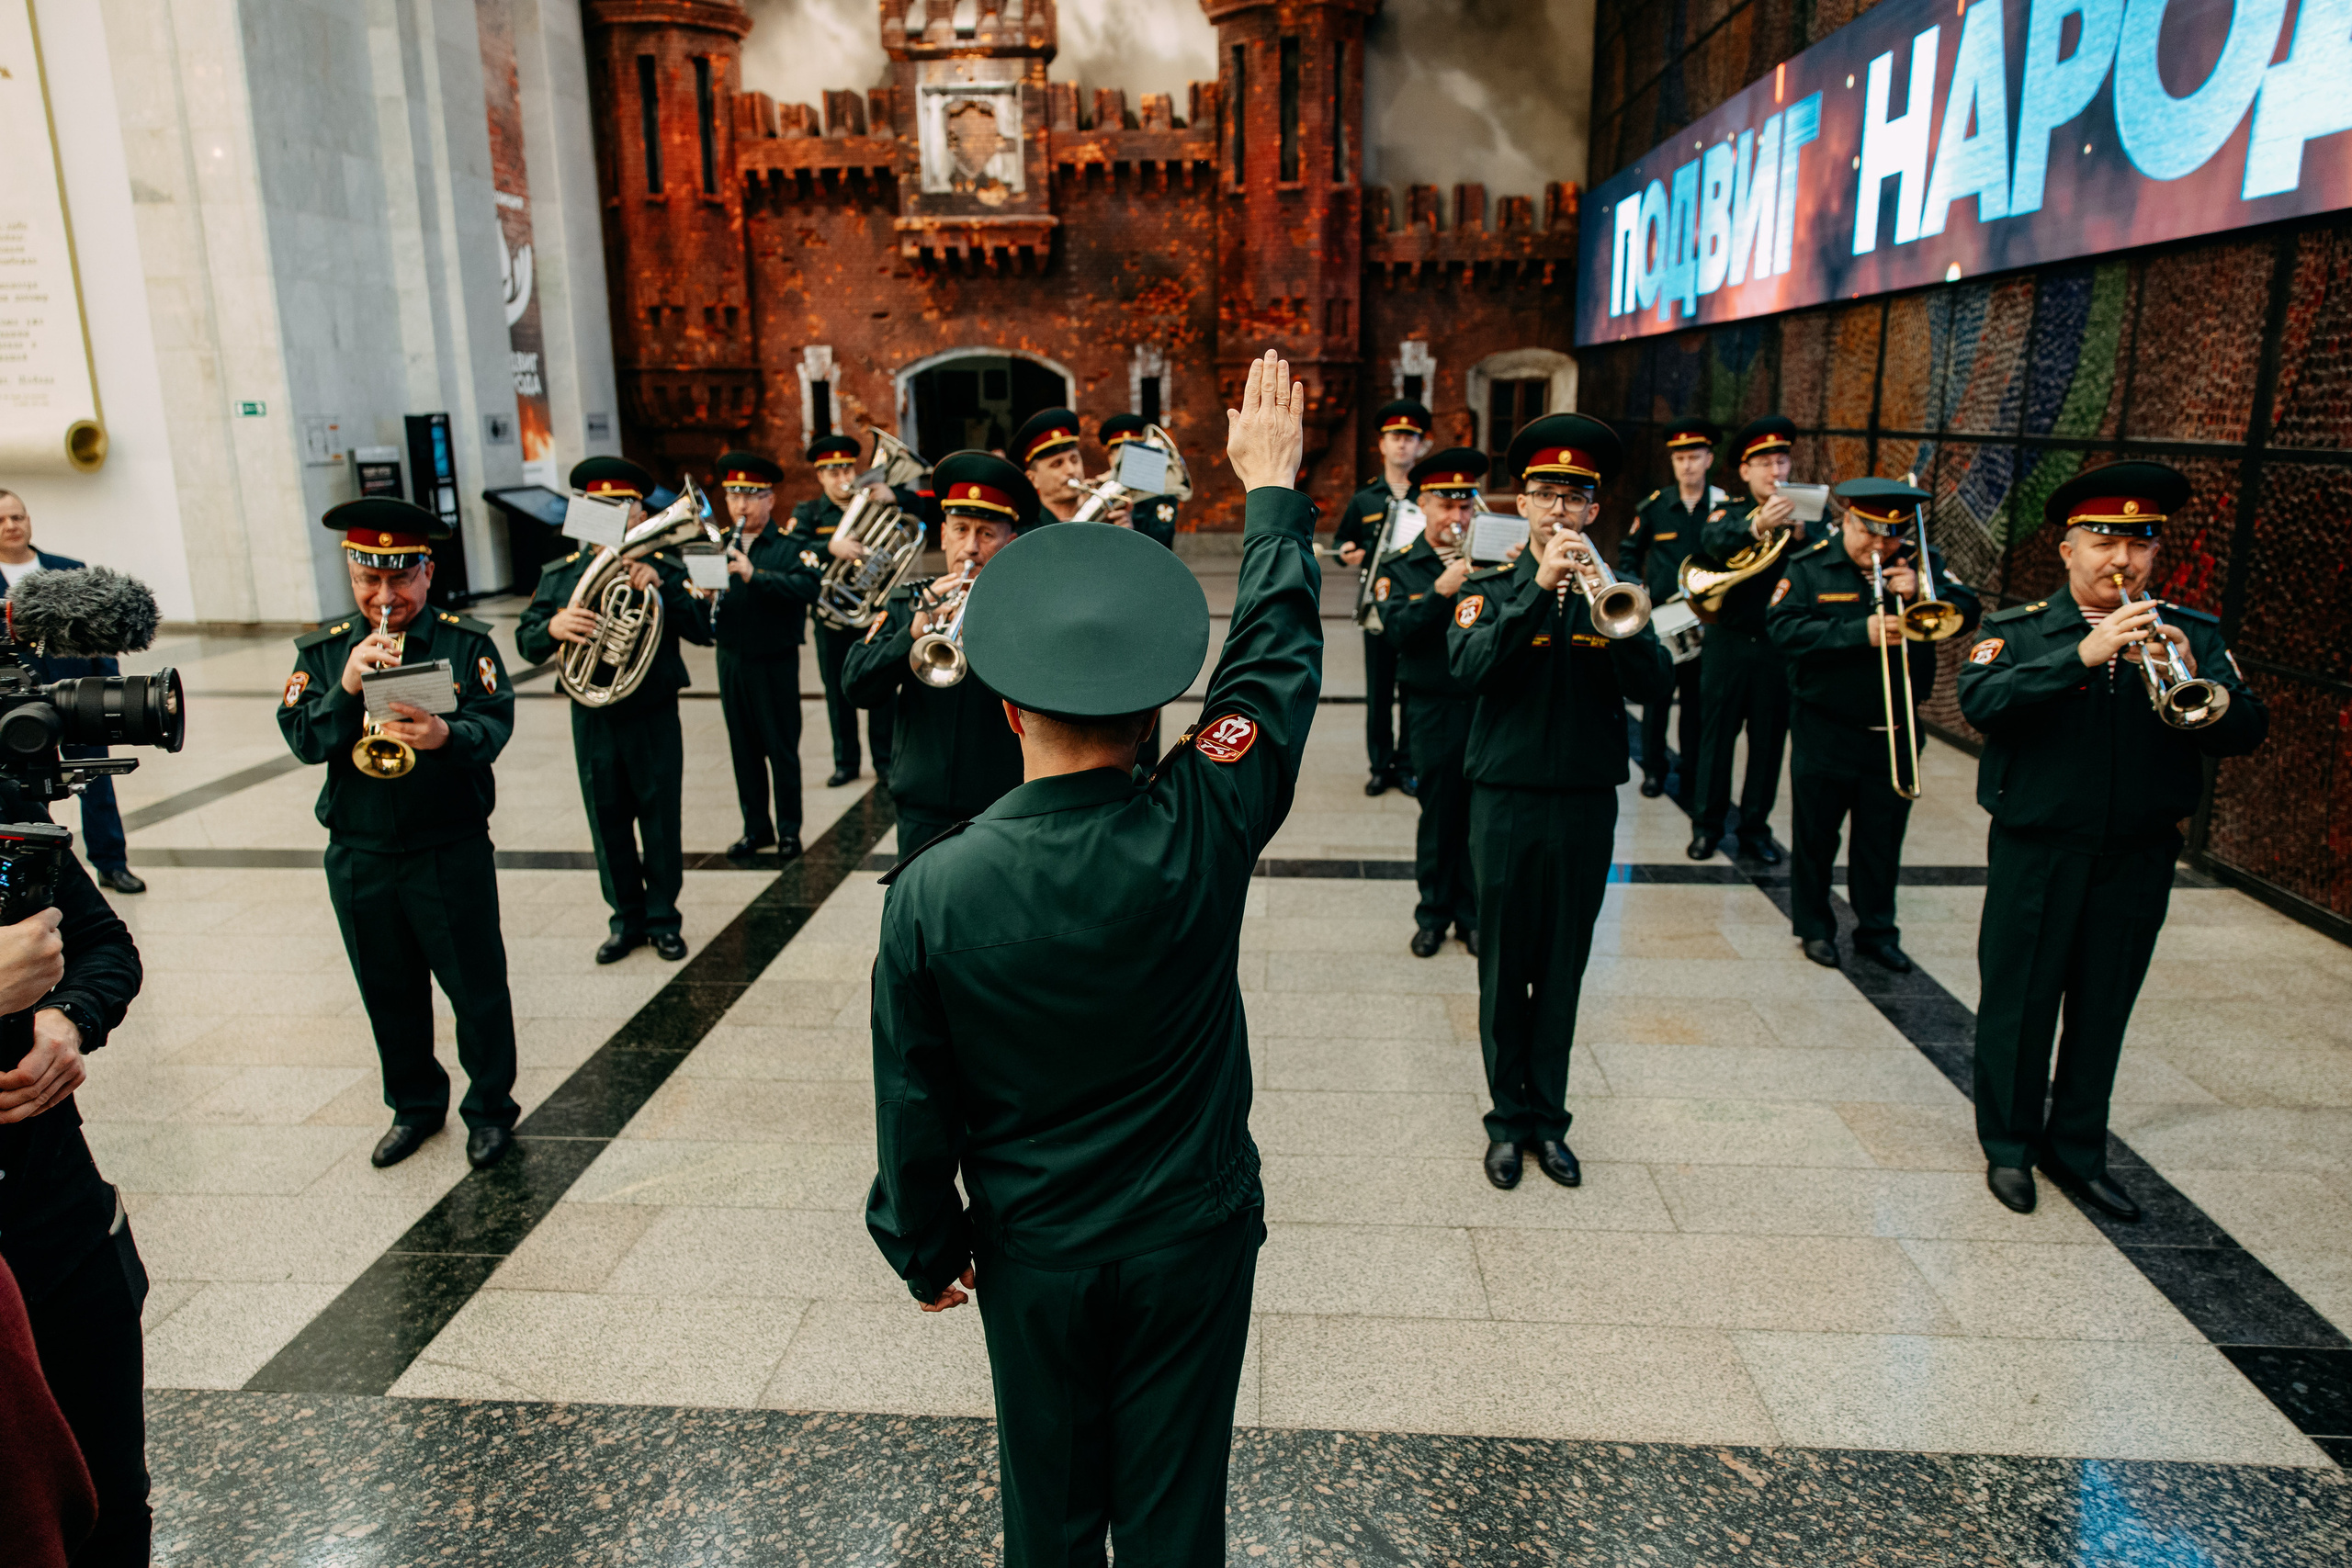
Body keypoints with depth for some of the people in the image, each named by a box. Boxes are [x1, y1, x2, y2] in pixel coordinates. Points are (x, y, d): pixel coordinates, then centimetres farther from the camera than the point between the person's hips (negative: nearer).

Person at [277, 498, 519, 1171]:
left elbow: (495, 723, -17)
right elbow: (303, 739, -7)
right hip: (359, 857, 3)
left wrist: (446, 735, -38)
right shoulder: (322, 652, 4)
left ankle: (490, 1108, 24)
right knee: (389, 993, 17)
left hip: (453, 855, -3)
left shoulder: (467, 642, -4)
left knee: (477, 987, 6)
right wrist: (347, 687, -25)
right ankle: (415, 1104, 36)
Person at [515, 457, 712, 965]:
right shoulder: (560, 574, 6)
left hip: (654, 717, -2)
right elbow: (527, 642, 0)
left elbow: (703, 629, -12)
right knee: (608, 822, 10)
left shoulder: (665, 568, 0)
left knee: (661, 819, 5)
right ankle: (627, 918, 25)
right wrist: (553, 627, -22)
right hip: (593, 718, 2)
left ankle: (663, 918, 20)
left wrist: (661, 586, -25)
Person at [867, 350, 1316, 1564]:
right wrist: (1271, 488, 7)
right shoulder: (1205, 829, -22)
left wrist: (926, 1251, 7)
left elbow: (914, 1104, -11)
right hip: (1193, 1238, 0)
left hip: (1031, 1253, 0)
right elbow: (1277, 655, -7)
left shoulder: (932, 891, -22)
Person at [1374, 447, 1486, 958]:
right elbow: (1395, 631, -12)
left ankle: (1471, 914, 21)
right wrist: (1441, 591, -21)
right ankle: (1433, 914, 22)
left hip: (1488, 705, 1)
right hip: (1433, 709, -1)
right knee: (1438, 815, 6)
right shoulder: (1400, 566, 3)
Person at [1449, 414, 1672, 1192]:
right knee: (1505, 968, 6)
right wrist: (1539, 587, -28)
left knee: (1563, 968, 10)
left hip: (1587, 803, 2)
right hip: (1507, 801, -2)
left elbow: (1655, 688, -8)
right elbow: (1470, 667, -20)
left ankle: (1547, 1116, 24)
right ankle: (1507, 1116, 20)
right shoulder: (1492, 589, 0)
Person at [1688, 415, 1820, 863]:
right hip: (1729, 642, -1)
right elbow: (1714, 543, -23)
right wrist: (1758, 526, -41)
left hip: (1781, 646, 1)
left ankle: (1755, 827, 18)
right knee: (1716, 734, 5)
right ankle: (1707, 824, 16)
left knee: (1768, 741, 6)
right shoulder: (1729, 512, 1)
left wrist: (1798, 531, -30)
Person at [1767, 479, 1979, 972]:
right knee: (1815, 834, 9)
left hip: (1895, 733, 3)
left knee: (1883, 838, 12)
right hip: (1824, 732, -2)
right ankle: (1814, 927, 25)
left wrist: (1921, 593, -19)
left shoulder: (1923, 565, 4)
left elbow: (1968, 613, -2)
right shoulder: (1809, 566, -5)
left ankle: (1877, 931, 26)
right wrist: (1862, 632, -24)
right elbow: (1784, 629, -18)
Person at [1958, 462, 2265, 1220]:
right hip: (2037, 852, -2)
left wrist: (2193, 680, -25)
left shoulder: (2192, 634, 5)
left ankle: (2077, 1150, 28)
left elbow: (2246, 732, -6)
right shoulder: (2018, 630, -2)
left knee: (2102, 1010, 12)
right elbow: (1981, 702, -21)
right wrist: (2082, 654, -30)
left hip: (2139, 858, 3)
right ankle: (2008, 1144, 23)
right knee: (2019, 1002, 6)